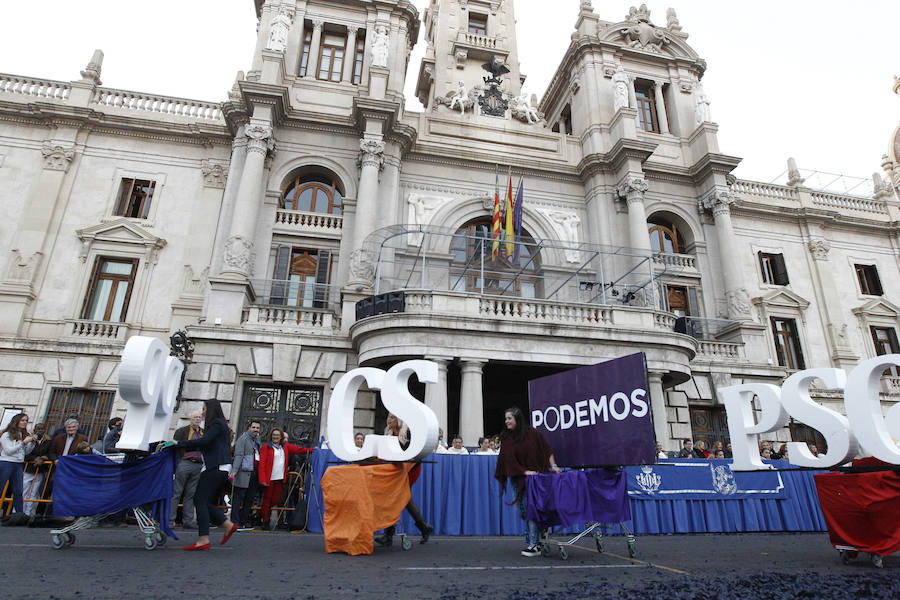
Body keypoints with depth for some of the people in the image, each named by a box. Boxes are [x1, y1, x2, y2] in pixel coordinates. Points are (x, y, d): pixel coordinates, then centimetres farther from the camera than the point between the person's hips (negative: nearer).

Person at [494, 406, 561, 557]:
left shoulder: (532, 433, -5)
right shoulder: (506, 438, 2)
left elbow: (547, 450, 3)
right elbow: (508, 460, -3)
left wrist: (553, 465, -5)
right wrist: (525, 472, -11)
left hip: (535, 477, -4)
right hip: (518, 479, 4)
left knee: (530, 510, -11)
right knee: (523, 511, 6)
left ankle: (534, 545, -7)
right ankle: (530, 542, 21)